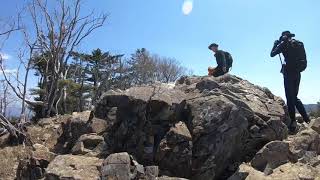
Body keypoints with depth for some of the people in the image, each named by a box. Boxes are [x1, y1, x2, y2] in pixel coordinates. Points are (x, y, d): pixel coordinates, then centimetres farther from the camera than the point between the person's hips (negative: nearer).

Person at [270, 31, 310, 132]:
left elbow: (272, 54, 2)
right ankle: (306, 118, 10)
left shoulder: (284, 44, -2)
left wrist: (275, 44, 17)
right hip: (298, 73, 6)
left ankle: (293, 122, -6)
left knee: (290, 97, -4)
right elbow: (303, 60, 23)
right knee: (295, 97, 16)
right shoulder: (299, 44, 15)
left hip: (289, 73, -6)